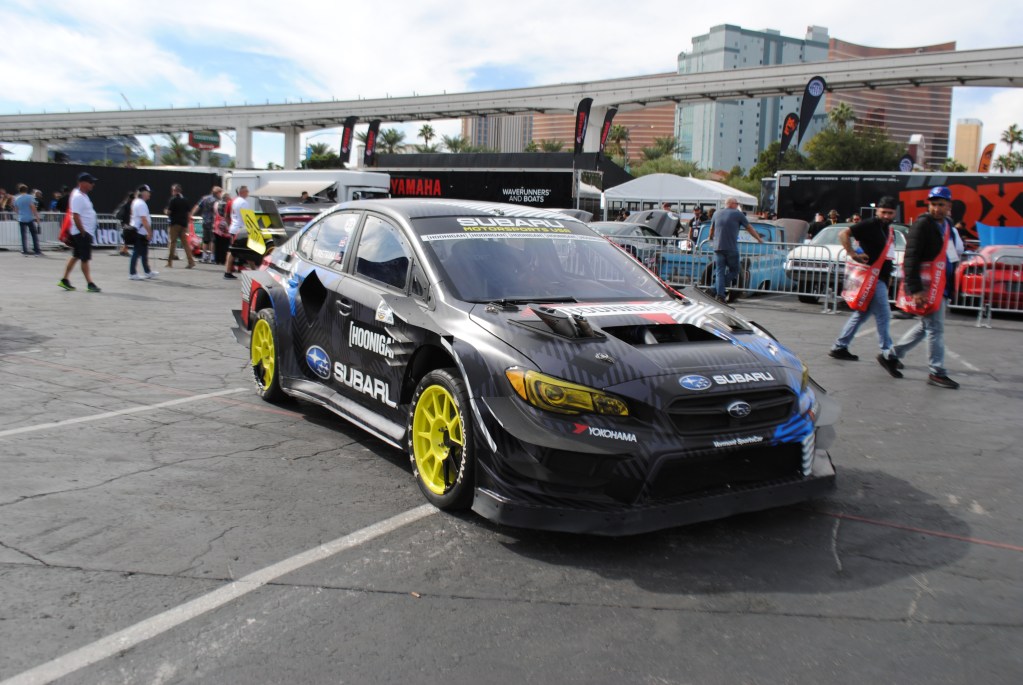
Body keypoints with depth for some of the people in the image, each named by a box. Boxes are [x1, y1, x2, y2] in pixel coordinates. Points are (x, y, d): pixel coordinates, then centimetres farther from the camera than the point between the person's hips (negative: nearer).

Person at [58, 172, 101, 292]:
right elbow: (76, 216, -21)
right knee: (85, 259, -5)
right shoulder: (77, 197, -16)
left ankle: (64, 280, 21)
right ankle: (89, 284, -2)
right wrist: (83, 232, -20)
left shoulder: (83, 195, 15)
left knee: (75, 256, 14)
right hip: (81, 233, -10)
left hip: (87, 232, 10)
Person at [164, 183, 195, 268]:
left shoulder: (172, 200, -8)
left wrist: (166, 211, 12)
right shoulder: (185, 200, 8)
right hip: (184, 224, 5)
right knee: (185, 243, 7)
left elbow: (169, 212, -11)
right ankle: (191, 262, 0)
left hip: (175, 223, -5)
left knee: (172, 242, 3)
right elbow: (189, 213, 9)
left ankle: (170, 262, 7)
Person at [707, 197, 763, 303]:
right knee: (733, 270, 8)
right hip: (731, 249, -4)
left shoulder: (717, 214, 13)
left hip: (718, 248, 4)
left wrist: (710, 238, 46)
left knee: (719, 272, 5)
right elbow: (749, 228, 8)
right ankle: (717, 291, -6)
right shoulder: (738, 214, 2)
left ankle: (720, 294, -5)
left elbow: (712, 229, 26)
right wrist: (759, 239, 20)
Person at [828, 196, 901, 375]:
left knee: (862, 314, 13)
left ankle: (839, 347, 20)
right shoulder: (870, 225, -11)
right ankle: (887, 354, -6)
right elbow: (843, 234, -19)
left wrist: (889, 272, 18)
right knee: (884, 315, -10)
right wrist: (853, 254, -22)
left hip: (881, 278, 10)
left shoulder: (887, 228, 16)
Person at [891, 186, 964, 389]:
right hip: (926, 286, -9)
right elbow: (911, 258, -19)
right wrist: (916, 289, -26)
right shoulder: (922, 224, -12)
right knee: (935, 328, -5)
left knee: (925, 326, 16)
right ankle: (937, 373, 3)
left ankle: (892, 354, 26)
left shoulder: (947, 225, 14)